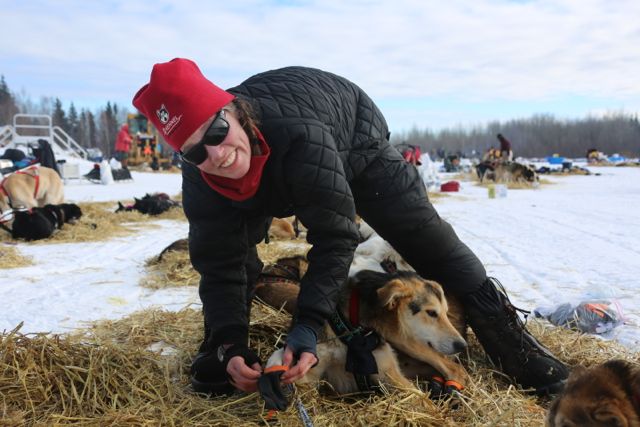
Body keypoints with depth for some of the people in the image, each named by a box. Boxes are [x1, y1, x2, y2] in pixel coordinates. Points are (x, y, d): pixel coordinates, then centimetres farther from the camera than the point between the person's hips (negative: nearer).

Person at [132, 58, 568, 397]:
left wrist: (308, 325, -42)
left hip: (354, 141, -4)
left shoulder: (299, 132, -48)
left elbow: (336, 235, -40)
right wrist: (229, 346, -33)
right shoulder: (200, 180, -30)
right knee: (227, 247, -10)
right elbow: (220, 265, -24)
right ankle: (216, 354, 13)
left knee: (427, 238, -7)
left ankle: (511, 340, 8)